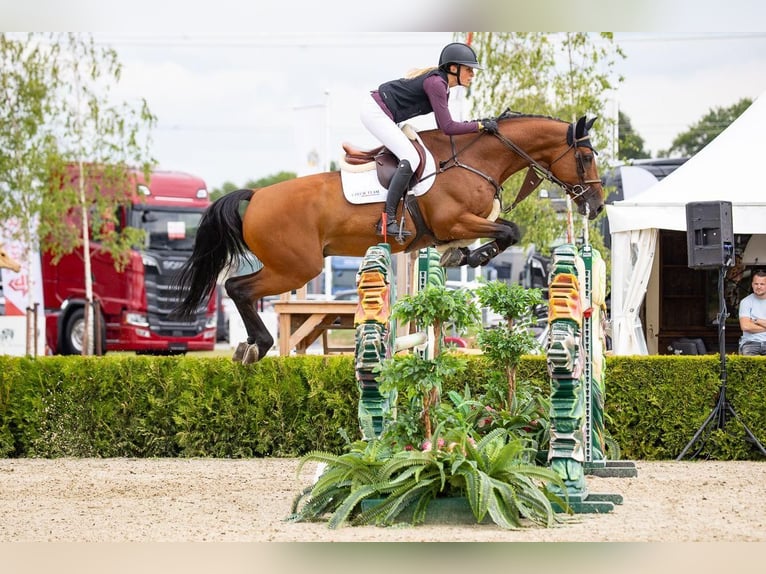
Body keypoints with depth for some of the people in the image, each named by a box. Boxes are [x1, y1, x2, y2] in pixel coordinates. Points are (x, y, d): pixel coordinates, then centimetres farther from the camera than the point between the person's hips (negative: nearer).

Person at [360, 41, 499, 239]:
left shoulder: (441, 85, 12)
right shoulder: (436, 83, -18)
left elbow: (442, 126, 18)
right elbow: (447, 127, -21)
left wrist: (473, 125, 9)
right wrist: (480, 126, -15)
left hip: (379, 114, 11)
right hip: (375, 112, -11)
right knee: (411, 158, -19)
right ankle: (387, 220, -23)